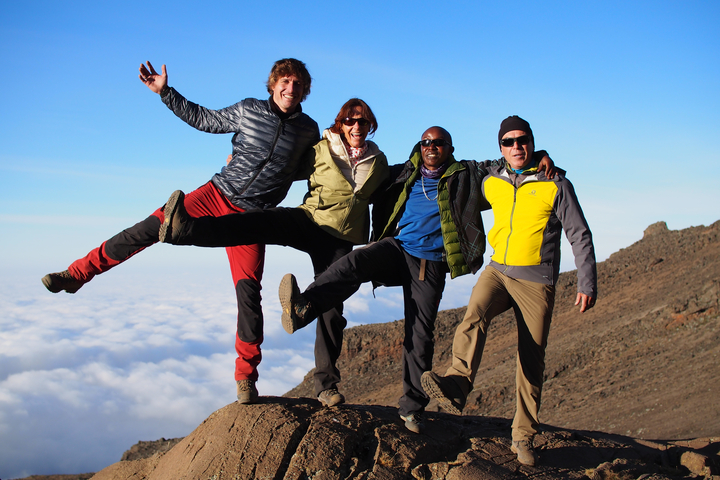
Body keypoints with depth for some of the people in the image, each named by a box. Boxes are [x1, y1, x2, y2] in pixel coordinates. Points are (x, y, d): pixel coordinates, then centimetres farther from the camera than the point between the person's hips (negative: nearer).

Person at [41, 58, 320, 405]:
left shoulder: (309, 130, 4)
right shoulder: (248, 110, 3)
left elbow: (311, 173, 20)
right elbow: (202, 119, 15)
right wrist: (165, 91, 12)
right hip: (216, 195, 1)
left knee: (248, 292, -7)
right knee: (148, 229, -13)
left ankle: (246, 378, 6)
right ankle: (79, 273, 2)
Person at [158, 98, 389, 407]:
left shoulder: (378, 162, 10)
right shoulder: (321, 149, 3)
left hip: (340, 241, 2)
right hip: (309, 221, -1)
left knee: (331, 309, -2)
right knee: (258, 223, -30)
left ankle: (326, 383, 10)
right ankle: (184, 228, -50)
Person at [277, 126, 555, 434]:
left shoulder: (466, 175, 13)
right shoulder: (404, 175, 18)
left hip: (430, 264, -1)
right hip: (396, 249, 1)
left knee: (420, 332, -6)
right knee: (355, 262, -30)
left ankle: (412, 407, 4)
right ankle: (302, 309, -47)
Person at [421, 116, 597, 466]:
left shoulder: (556, 185, -3)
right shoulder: (491, 184, 6)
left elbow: (580, 236, -1)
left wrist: (587, 284, -6)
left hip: (536, 282, -2)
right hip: (497, 271, 2)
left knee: (532, 360, 0)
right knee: (473, 318, -28)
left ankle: (523, 437, 10)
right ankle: (456, 387, -47)